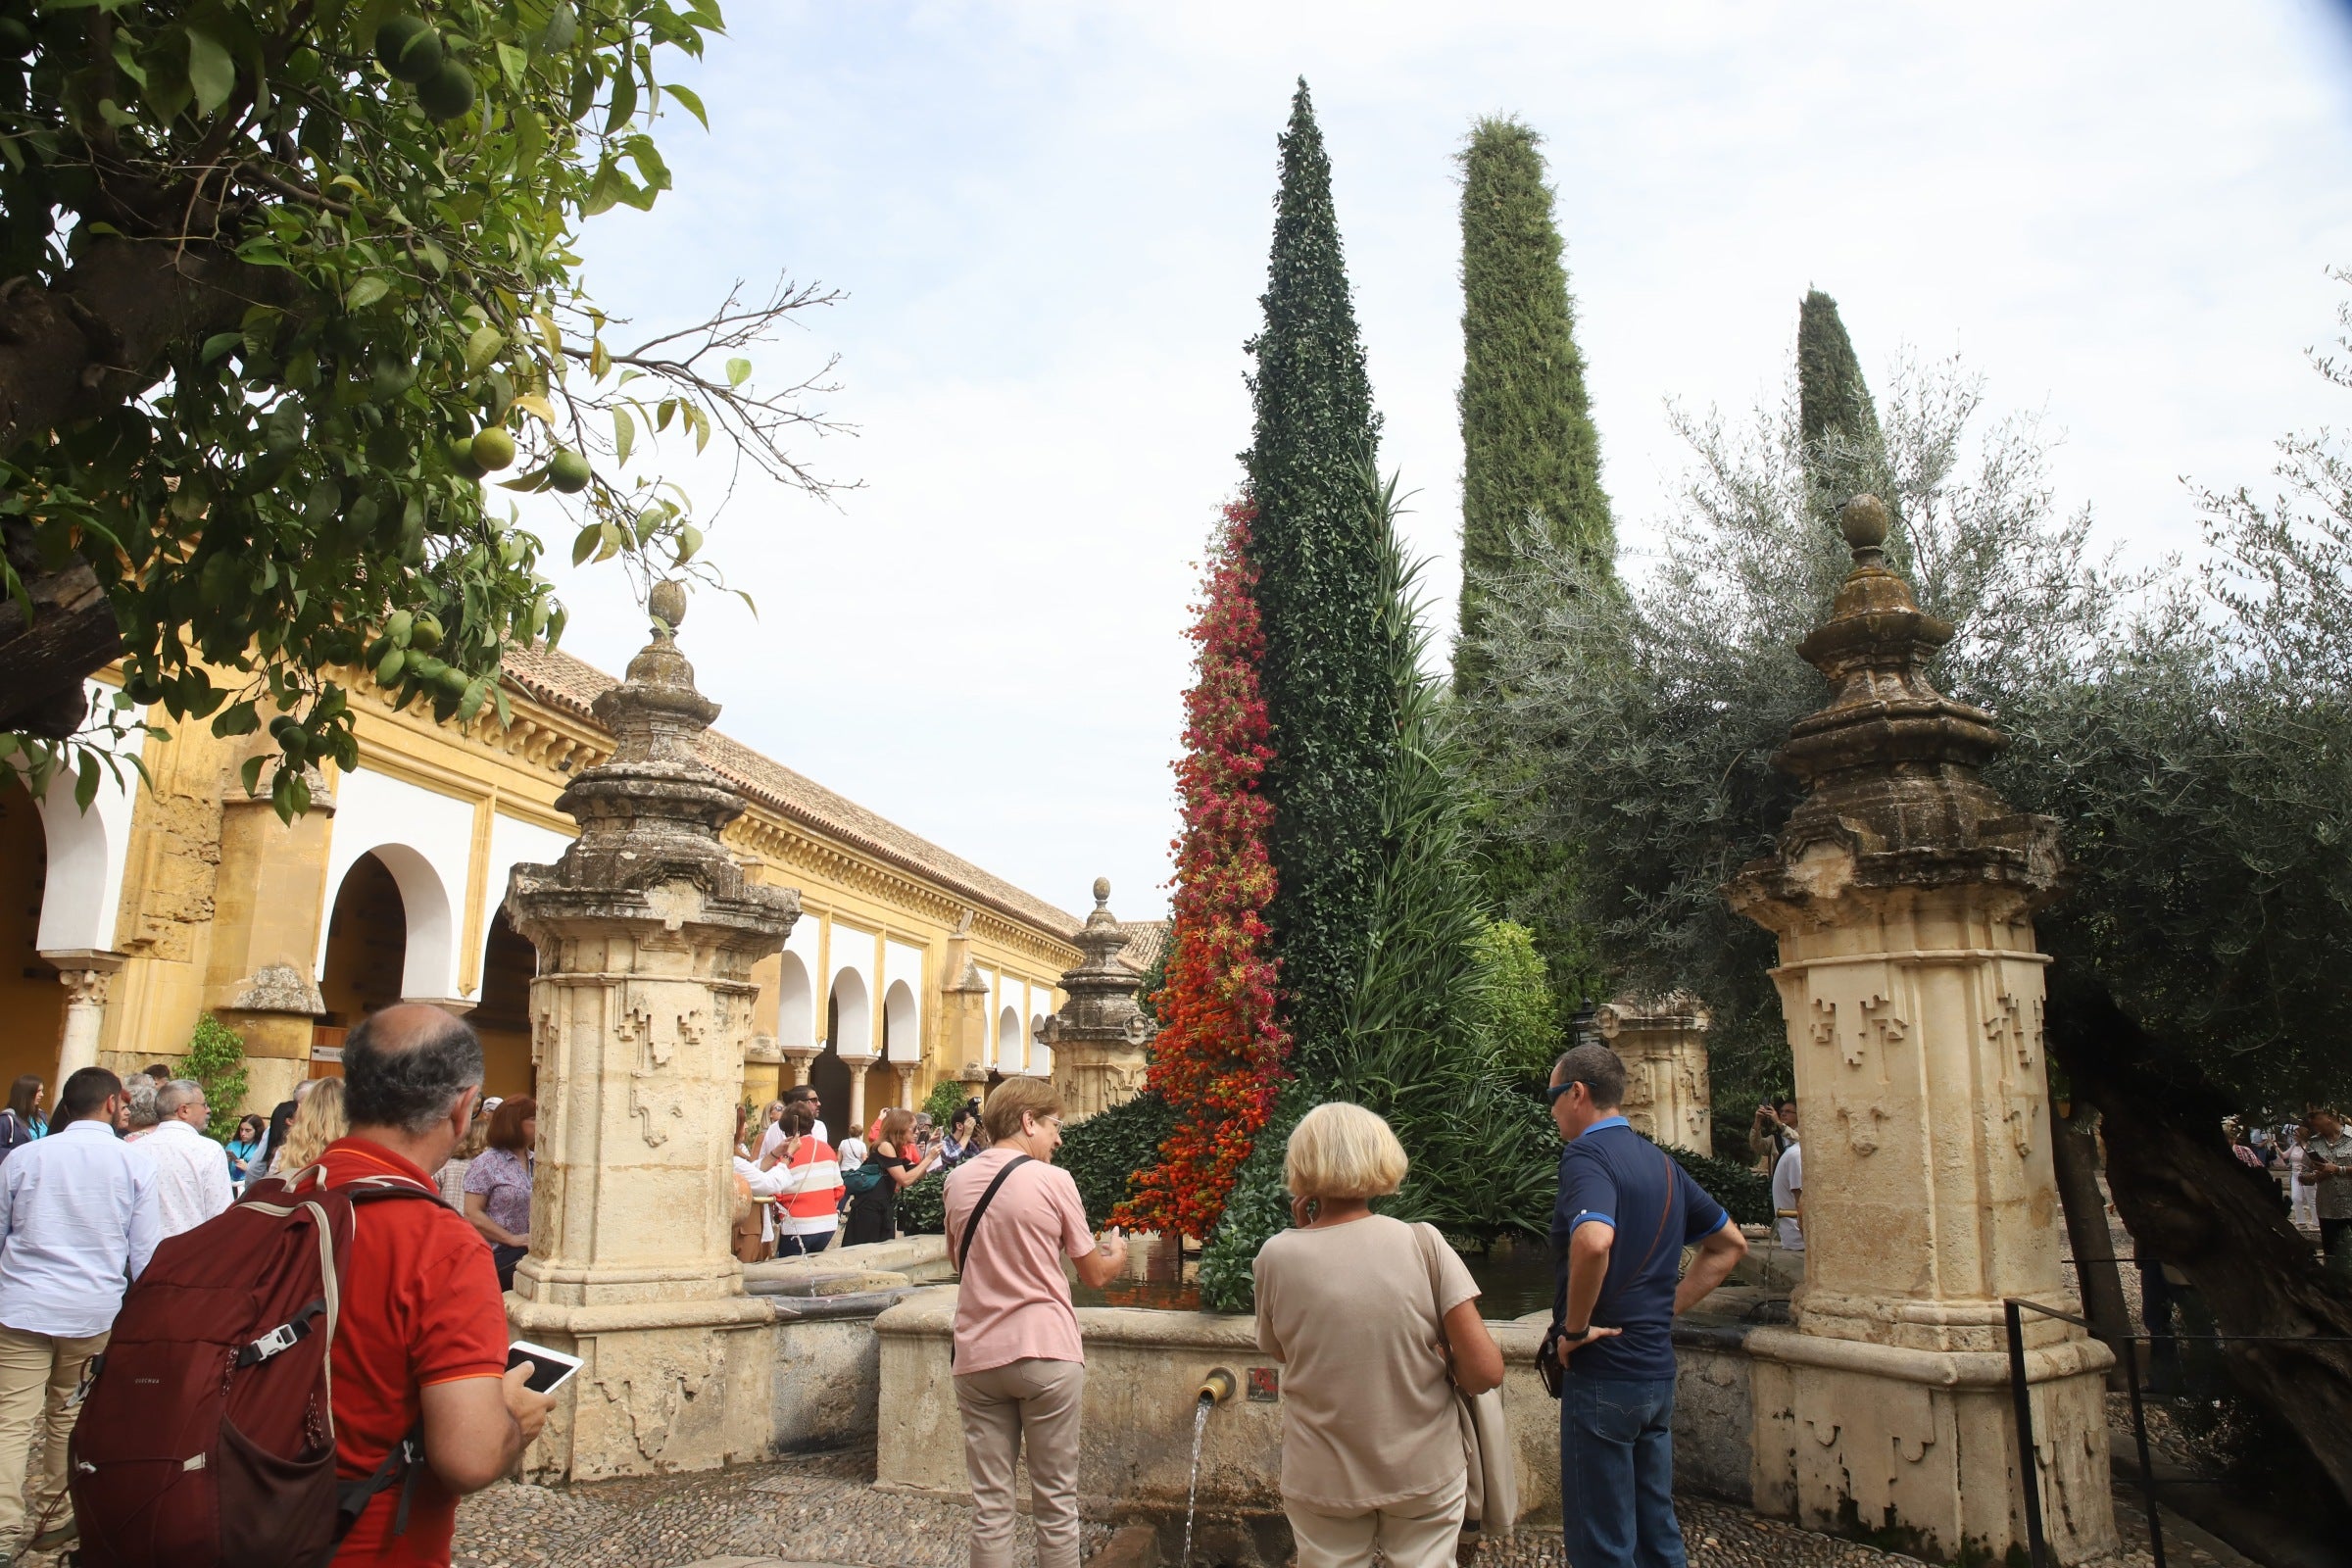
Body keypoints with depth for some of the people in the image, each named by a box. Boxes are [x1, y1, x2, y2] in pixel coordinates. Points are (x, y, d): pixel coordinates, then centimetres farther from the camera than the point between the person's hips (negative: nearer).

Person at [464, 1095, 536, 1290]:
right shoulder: (487, 1164, -3)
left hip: (530, 1249, 6)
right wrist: (512, 1239, -15)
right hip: (496, 1254, -6)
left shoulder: (537, 1161, 14)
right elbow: (472, 1214, -10)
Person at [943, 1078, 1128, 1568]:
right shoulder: (1052, 1181, -9)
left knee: (989, 1504, 9)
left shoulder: (958, 1180, 4)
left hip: (977, 1356, 4)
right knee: (1056, 1503, 7)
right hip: (1047, 1353, -4)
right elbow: (1096, 1274, 0)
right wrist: (1118, 1253, 20)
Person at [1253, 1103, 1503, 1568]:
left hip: (1323, 1481, 1)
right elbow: (1486, 1372, -17)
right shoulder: (1423, 1244, -15)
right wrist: (1444, 1365, 5)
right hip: (1424, 1475, -1)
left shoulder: (1277, 1257, -13)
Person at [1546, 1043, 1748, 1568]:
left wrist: (1575, 1328, -21)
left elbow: (1593, 1241, -35)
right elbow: (1729, 1244, 21)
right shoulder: (1660, 1162, 11)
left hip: (1602, 1374, -8)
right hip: (1659, 1372, 8)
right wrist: (1669, 1306, 14)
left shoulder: (1586, 1154, -15)